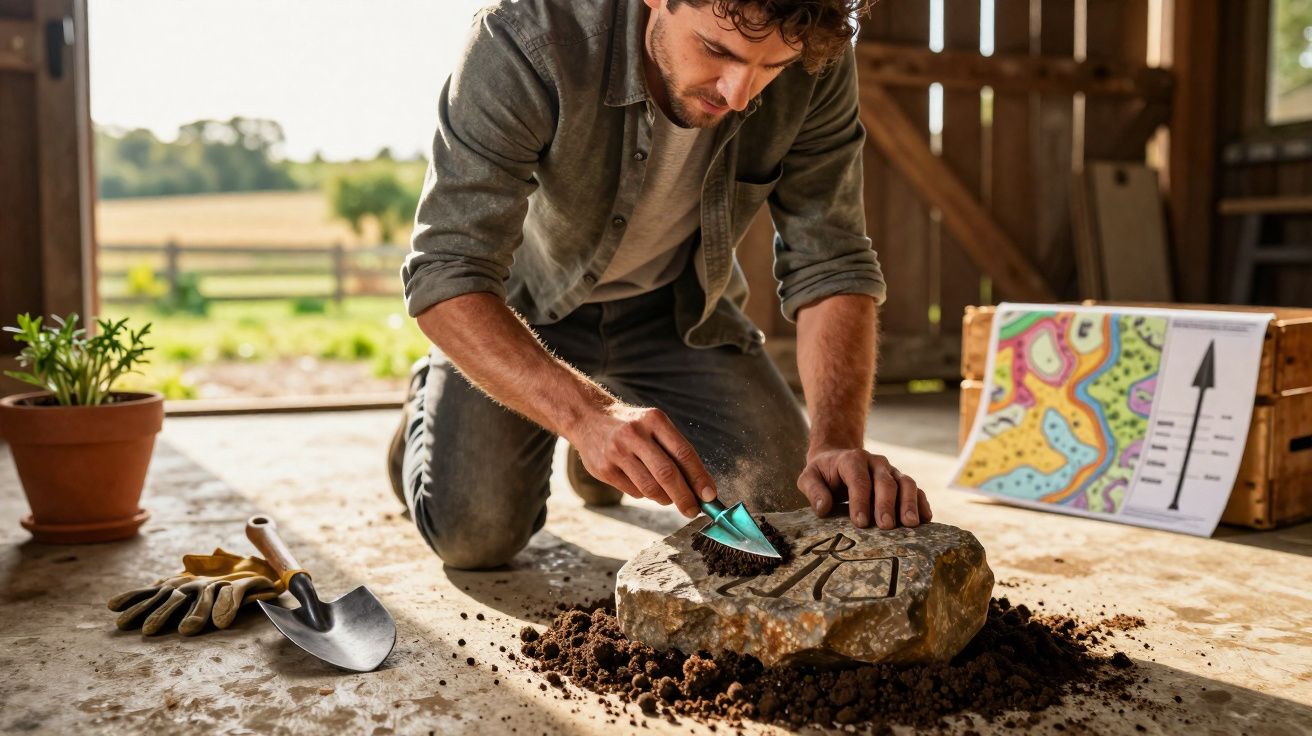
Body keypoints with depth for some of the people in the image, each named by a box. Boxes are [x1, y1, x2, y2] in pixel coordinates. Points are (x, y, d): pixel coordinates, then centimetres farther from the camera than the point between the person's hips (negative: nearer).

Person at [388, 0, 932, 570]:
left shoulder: (817, 64, -25)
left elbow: (829, 263, -21)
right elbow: (447, 275, -37)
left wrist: (838, 441, -37)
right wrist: (588, 416, -52)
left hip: (677, 303, 3)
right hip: (527, 303, -2)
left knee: (783, 502, -8)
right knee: (472, 534, -15)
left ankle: (608, 453, 24)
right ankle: (431, 407, 22)